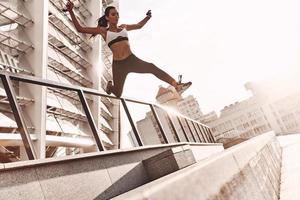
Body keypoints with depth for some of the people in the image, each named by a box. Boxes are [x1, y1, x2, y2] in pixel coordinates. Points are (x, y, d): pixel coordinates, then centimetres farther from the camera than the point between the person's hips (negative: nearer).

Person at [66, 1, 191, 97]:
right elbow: (80, 29, 0)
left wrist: (148, 17, 20)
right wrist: (71, 11, -6)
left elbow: (139, 25, 32)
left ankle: (177, 86, -21)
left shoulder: (123, 27, 15)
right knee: (118, 94, 5)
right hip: (118, 65, -3)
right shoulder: (103, 31, 3)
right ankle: (110, 86, 41)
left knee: (152, 68, -20)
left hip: (132, 60, 3)